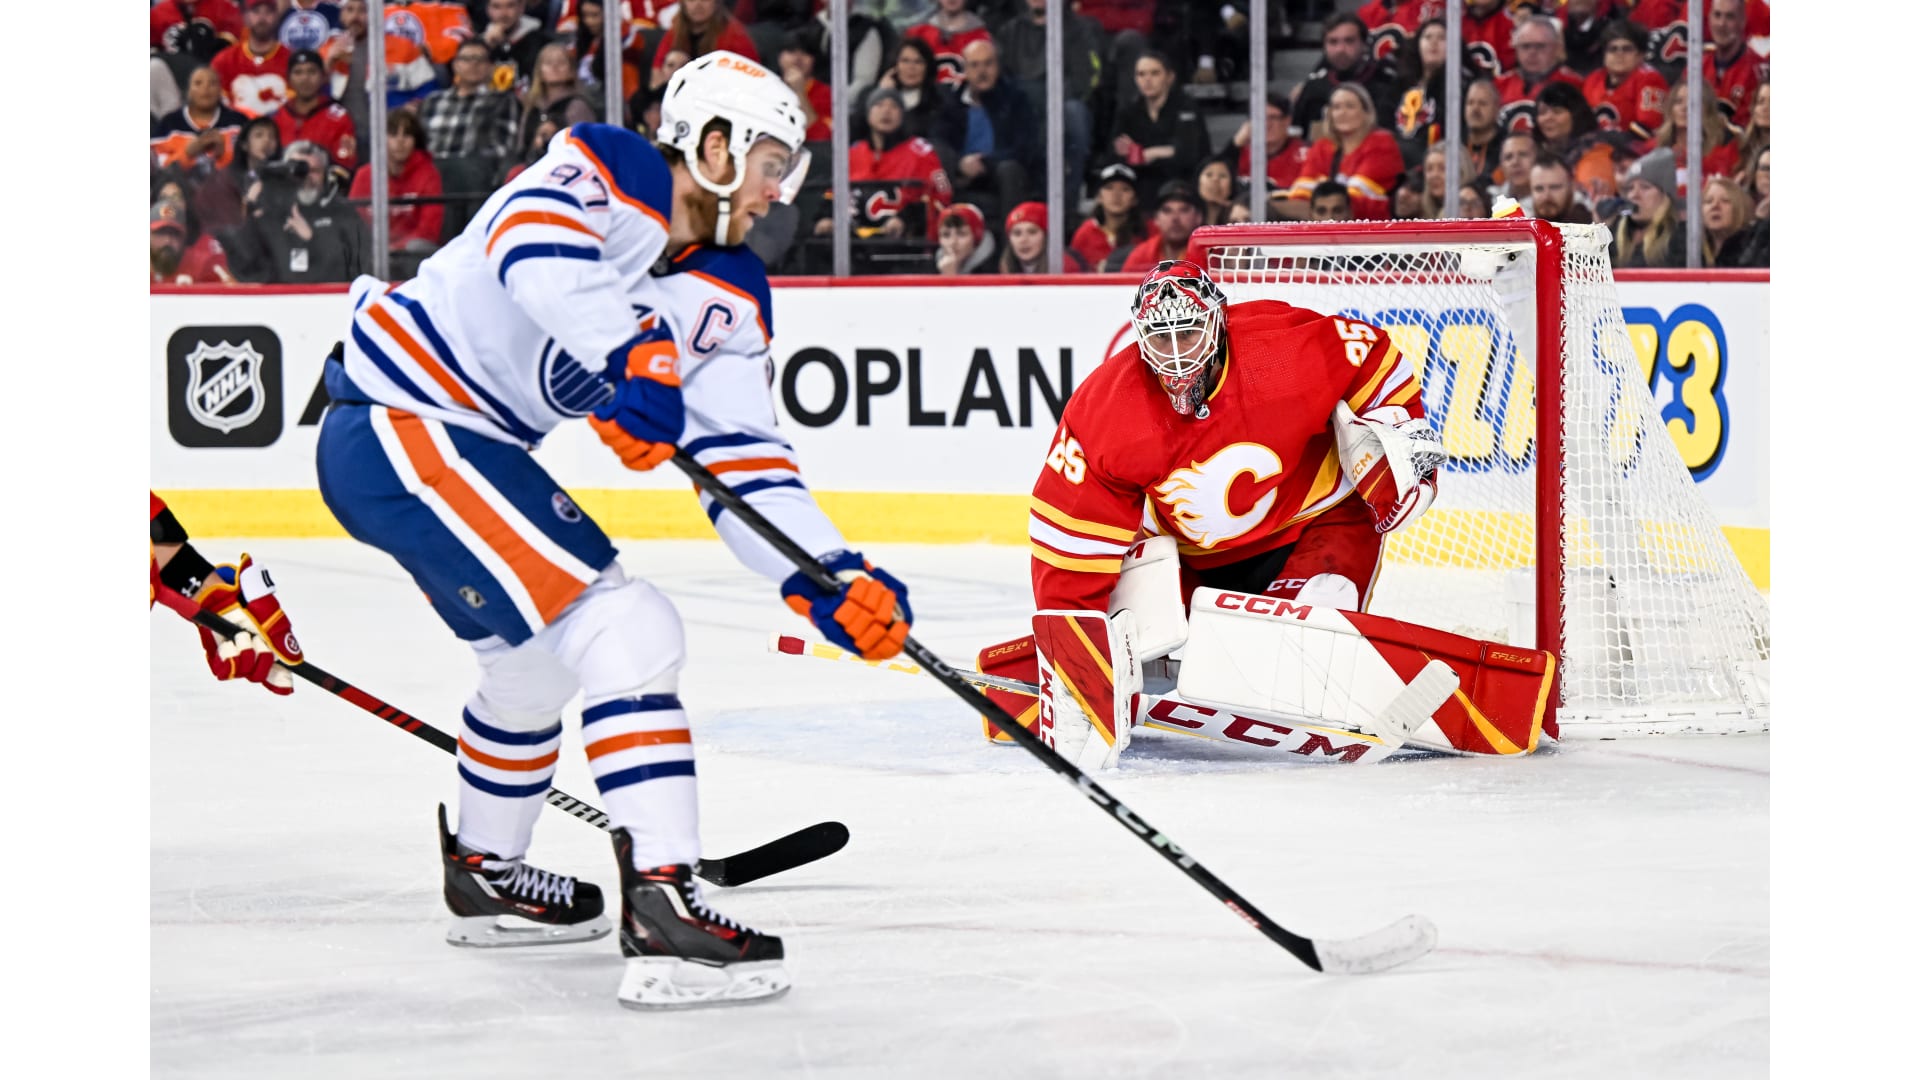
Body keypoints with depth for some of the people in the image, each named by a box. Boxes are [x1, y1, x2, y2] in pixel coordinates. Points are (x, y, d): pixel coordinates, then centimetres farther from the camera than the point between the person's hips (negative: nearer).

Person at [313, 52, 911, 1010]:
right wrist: (636, 352, -47)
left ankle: (483, 874, 52)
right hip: (399, 427, -10)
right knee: (627, 633, -18)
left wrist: (827, 578, -11)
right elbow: (537, 251, -35)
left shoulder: (731, 298, 6)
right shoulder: (600, 171, -14)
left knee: (539, 657, 29)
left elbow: (744, 463, 2)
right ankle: (663, 908, -25)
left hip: (473, 447, 10)